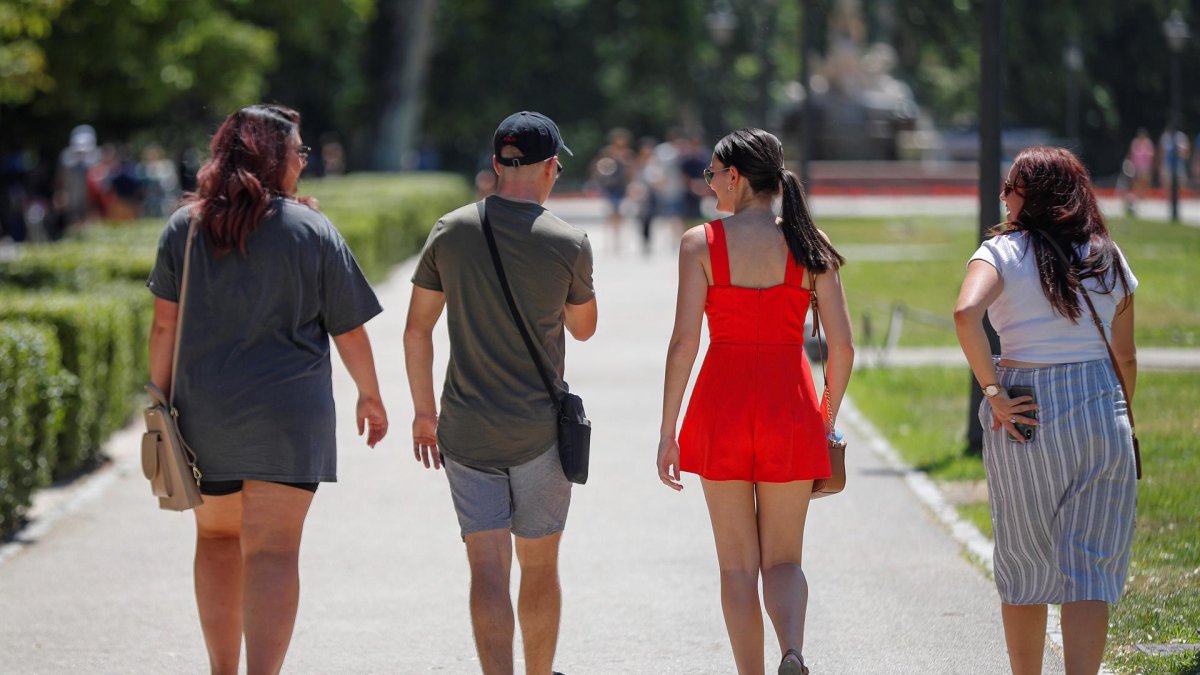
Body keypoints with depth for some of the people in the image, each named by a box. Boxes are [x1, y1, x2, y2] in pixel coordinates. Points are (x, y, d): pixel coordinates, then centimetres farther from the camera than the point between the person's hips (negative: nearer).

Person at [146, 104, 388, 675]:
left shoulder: (185, 226, 3)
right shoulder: (312, 230, -3)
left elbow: (164, 325, 2)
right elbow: (349, 330, 2)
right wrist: (370, 396, 16)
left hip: (204, 412, 3)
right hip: (288, 414, -3)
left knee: (216, 536, 19)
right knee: (273, 551, -6)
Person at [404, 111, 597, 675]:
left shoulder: (450, 231, -1)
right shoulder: (567, 243, -7)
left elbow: (417, 330, 3)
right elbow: (583, 328, 9)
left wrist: (423, 410, 13)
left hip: (465, 430, 1)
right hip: (540, 428, -1)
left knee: (488, 567, -1)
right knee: (540, 566, 12)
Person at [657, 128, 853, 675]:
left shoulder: (701, 243, -5)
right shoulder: (809, 246, 1)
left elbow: (684, 342, -9)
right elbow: (842, 347, 0)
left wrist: (668, 433, -4)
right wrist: (827, 419, 15)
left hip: (723, 404, -1)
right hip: (790, 406, 1)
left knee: (738, 564, 10)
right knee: (783, 558, 10)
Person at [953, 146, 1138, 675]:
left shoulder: (1002, 252, -4)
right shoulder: (1109, 259, 7)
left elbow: (966, 313, -24)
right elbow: (1127, 358, 10)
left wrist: (993, 392, -17)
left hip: (1026, 414, -2)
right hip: (1099, 410, 2)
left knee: (1024, 567, 13)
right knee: (1089, 570, 0)